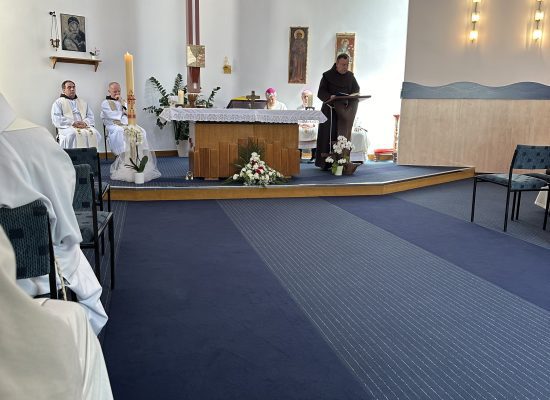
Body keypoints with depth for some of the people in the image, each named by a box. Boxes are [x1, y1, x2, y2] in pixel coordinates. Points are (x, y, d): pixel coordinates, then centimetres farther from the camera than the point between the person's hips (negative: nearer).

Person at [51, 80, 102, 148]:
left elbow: (90, 116, 19)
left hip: (84, 126, 3)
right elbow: (56, 119, 1)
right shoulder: (58, 102, 16)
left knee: (93, 133, -31)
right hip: (67, 127, -3)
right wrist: (73, 123, -12)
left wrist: (85, 122, -5)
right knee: (73, 134, -39)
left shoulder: (82, 102, 30)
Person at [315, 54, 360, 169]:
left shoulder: (350, 76, 10)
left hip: (345, 110, 4)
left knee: (344, 135, 2)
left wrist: (354, 95, -6)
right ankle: (325, 162, -5)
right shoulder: (327, 76, -3)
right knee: (329, 135, -8)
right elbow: (321, 92, -8)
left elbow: (356, 89, 16)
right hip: (330, 109, -4)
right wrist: (330, 97, -27)